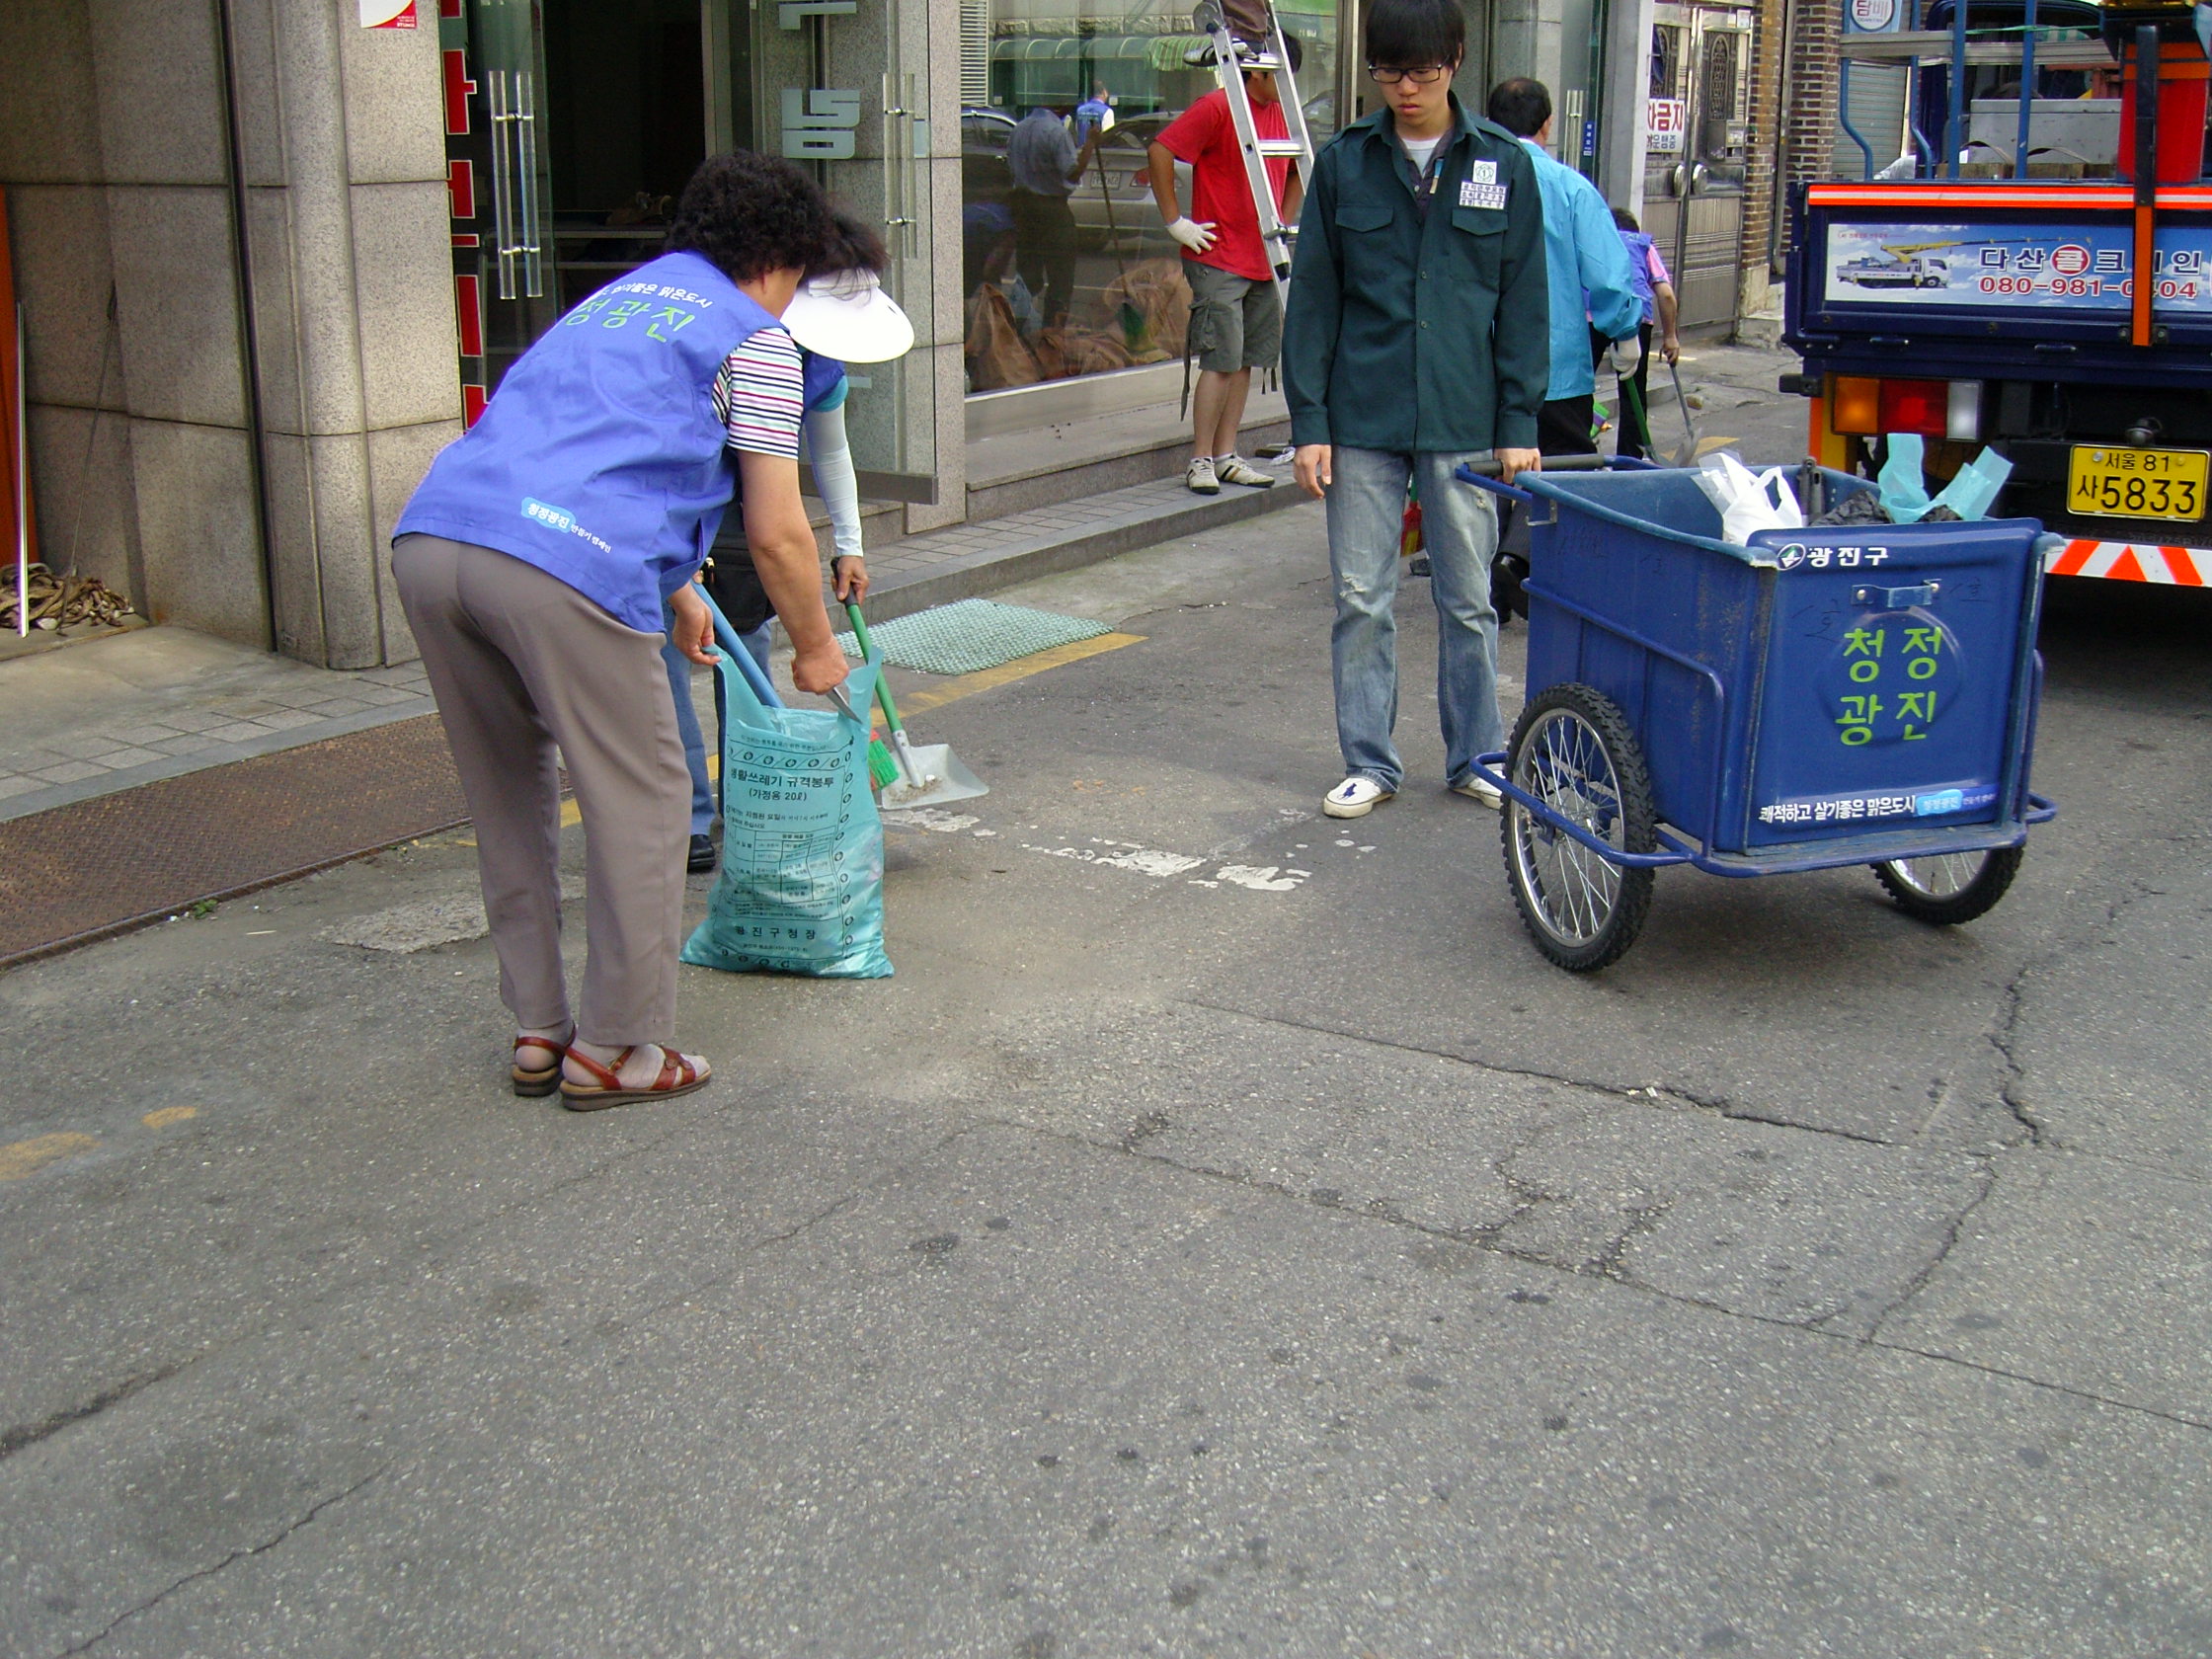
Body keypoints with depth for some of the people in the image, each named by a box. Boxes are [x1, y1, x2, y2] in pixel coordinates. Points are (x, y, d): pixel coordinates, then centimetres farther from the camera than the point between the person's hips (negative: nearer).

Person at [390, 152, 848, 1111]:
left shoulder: (613, 299, 35)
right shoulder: (755, 339, 12)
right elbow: (775, 534, 10)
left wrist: (678, 595, 60)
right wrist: (815, 648, 27)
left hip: (428, 538, 8)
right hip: (563, 570, -8)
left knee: (506, 798, 20)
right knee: (639, 800, 9)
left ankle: (537, 1032, 29)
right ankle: (612, 1049, 17)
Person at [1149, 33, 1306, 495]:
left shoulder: (1281, 113, 13)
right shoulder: (1217, 108, -10)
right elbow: (1159, 151, -16)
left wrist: (1283, 222, 18)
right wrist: (1176, 222, -15)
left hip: (1261, 262, 7)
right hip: (1218, 260, -7)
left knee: (1247, 360, 8)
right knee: (1221, 361, -8)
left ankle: (1226, 457, 15)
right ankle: (1200, 461, -1)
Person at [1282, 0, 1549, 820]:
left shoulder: (1504, 165, 2)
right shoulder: (1344, 163, 2)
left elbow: (1522, 303, 4)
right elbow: (1313, 299, 3)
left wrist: (1519, 423, 0)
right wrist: (1309, 422, -2)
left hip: (1464, 421, 0)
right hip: (1363, 420, 0)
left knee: (1468, 599, 9)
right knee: (1361, 600, 4)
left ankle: (1476, 757, 23)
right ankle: (1369, 763, 17)